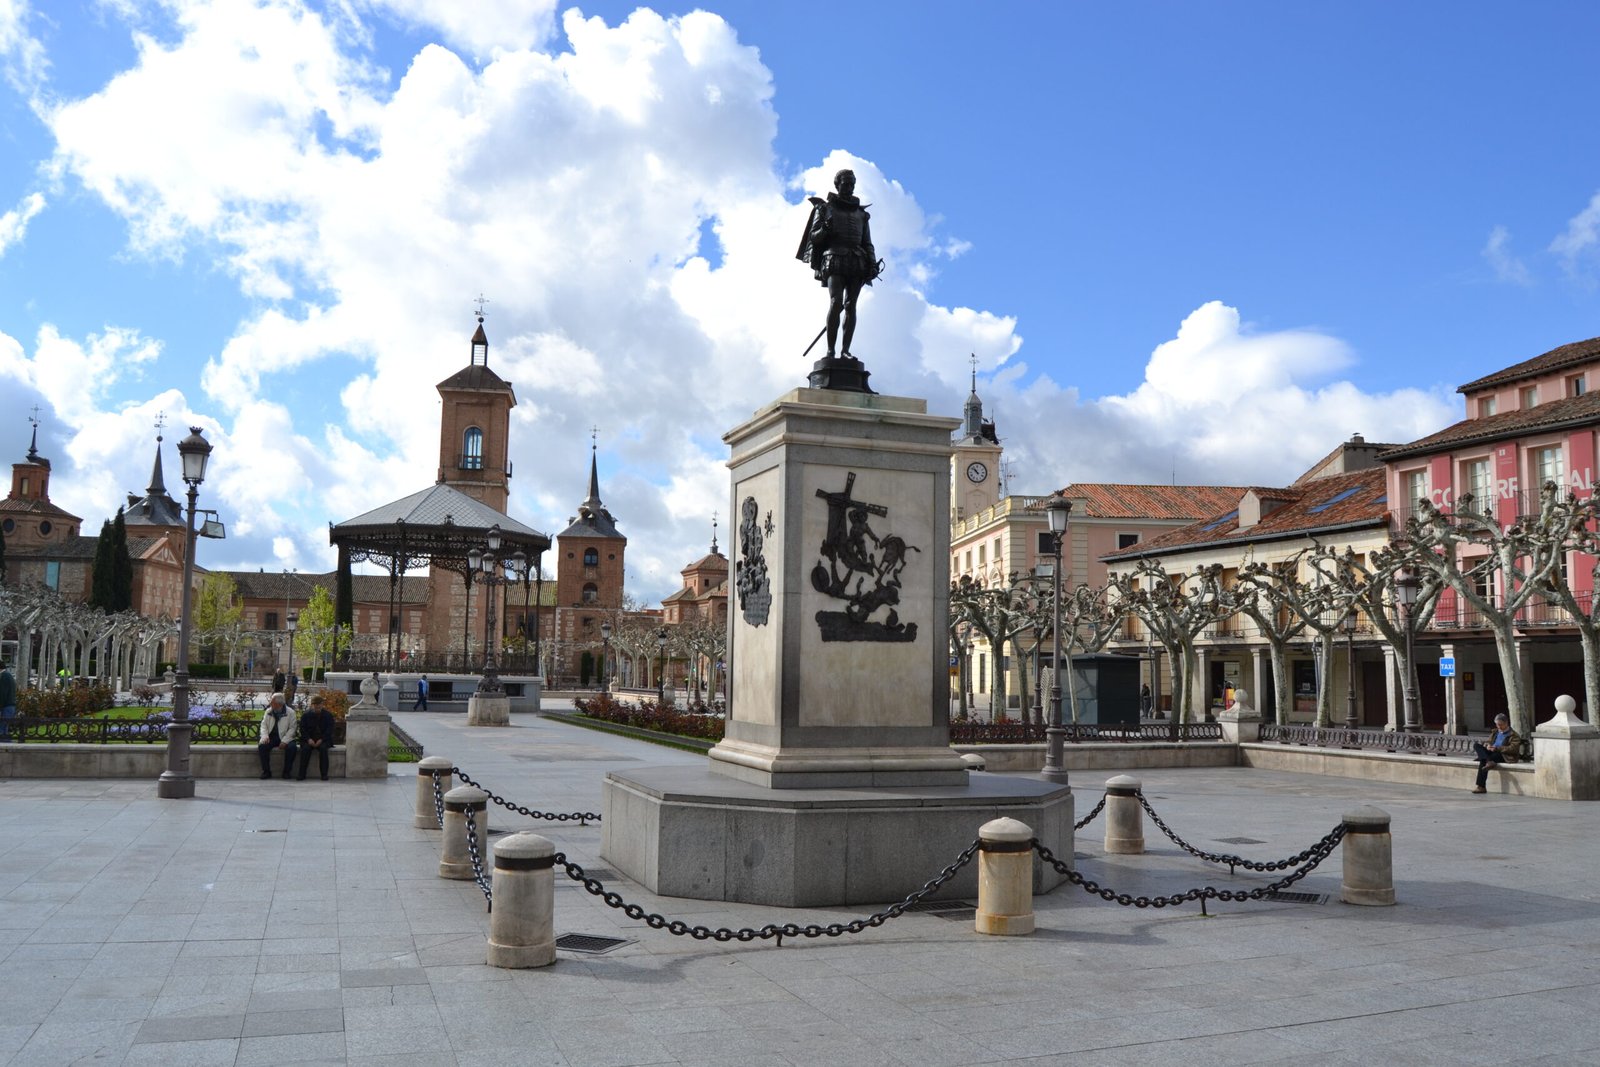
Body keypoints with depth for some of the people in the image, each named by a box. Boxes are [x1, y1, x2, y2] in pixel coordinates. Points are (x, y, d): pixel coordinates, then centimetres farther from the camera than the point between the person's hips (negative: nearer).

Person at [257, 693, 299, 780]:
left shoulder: (290, 712, -6)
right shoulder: (268, 711, 7)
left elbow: (292, 728, -8)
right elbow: (264, 725, 7)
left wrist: (284, 741, -20)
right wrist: (265, 736, -13)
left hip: (285, 738, -3)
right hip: (271, 737, 3)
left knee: (292, 747, -32)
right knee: (262, 746, -26)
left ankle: (287, 772, -15)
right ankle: (266, 771, -12)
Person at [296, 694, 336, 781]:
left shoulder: (328, 715, 4)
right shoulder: (306, 715, 8)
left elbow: (329, 730, -1)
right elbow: (302, 729, 4)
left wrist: (321, 740, -16)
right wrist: (308, 739, -14)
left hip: (323, 740, -1)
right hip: (309, 740, 1)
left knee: (323, 748, -33)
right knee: (305, 748, -30)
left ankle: (324, 774, -29)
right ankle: (302, 774, -28)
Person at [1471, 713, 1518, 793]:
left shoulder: (1513, 735, 3)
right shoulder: (1495, 732, 26)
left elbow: (1513, 748, -11)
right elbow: (1488, 742, 24)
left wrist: (1497, 748, -20)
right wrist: (1487, 745, -3)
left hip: (1503, 756, -7)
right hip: (1491, 753, 7)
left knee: (1483, 761, -34)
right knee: (1476, 744, -19)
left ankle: (1481, 787, -34)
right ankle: (1489, 761, -41)